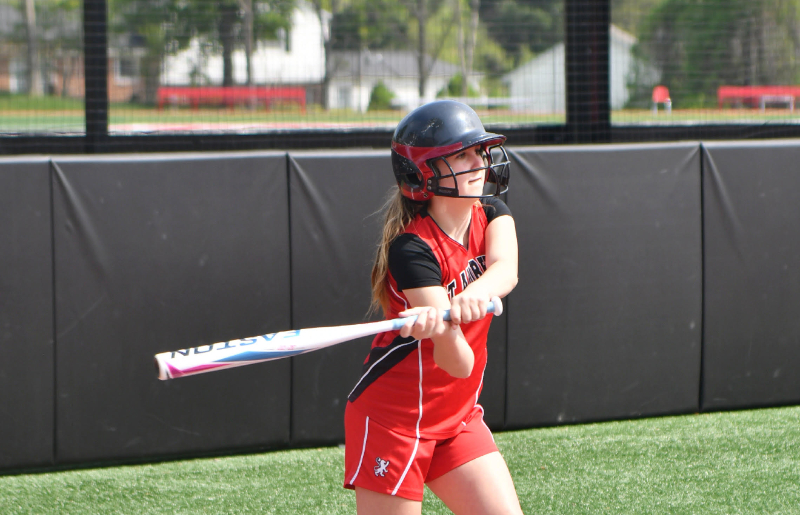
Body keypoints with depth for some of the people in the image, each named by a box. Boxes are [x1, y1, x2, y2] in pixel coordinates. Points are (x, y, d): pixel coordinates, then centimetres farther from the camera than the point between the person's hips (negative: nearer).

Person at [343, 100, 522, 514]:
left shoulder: (491, 214, 0)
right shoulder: (411, 248, -21)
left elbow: (506, 270, -24)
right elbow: (458, 363, -29)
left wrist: (477, 294, -46)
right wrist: (441, 328, -52)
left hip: (459, 418, 7)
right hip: (392, 417, -7)